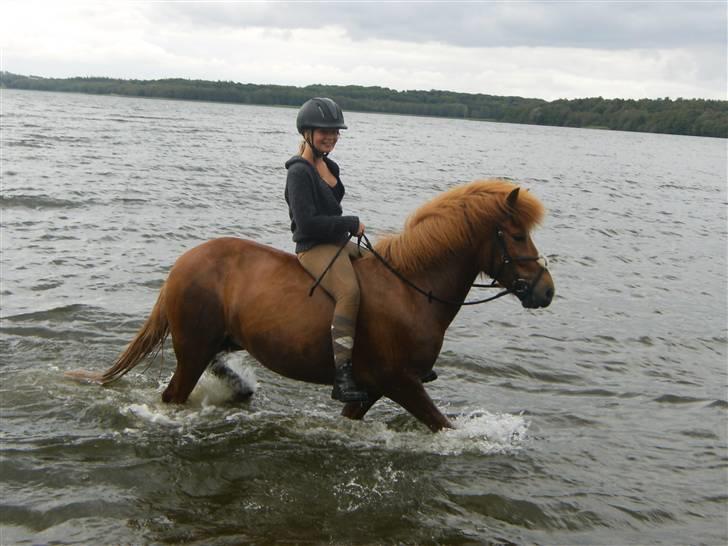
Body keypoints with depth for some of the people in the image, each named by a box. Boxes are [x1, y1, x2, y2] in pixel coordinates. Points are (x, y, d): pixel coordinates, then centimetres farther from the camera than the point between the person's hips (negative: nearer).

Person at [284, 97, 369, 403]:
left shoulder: (329, 167, 16)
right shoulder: (299, 172, -11)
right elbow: (307, 222, -19)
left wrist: (350, 228, 12)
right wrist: (352, 224, -13)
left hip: (339, 243, 10)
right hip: (314, 248, -10)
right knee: (350, 290, -34)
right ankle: (342, 378, -38)